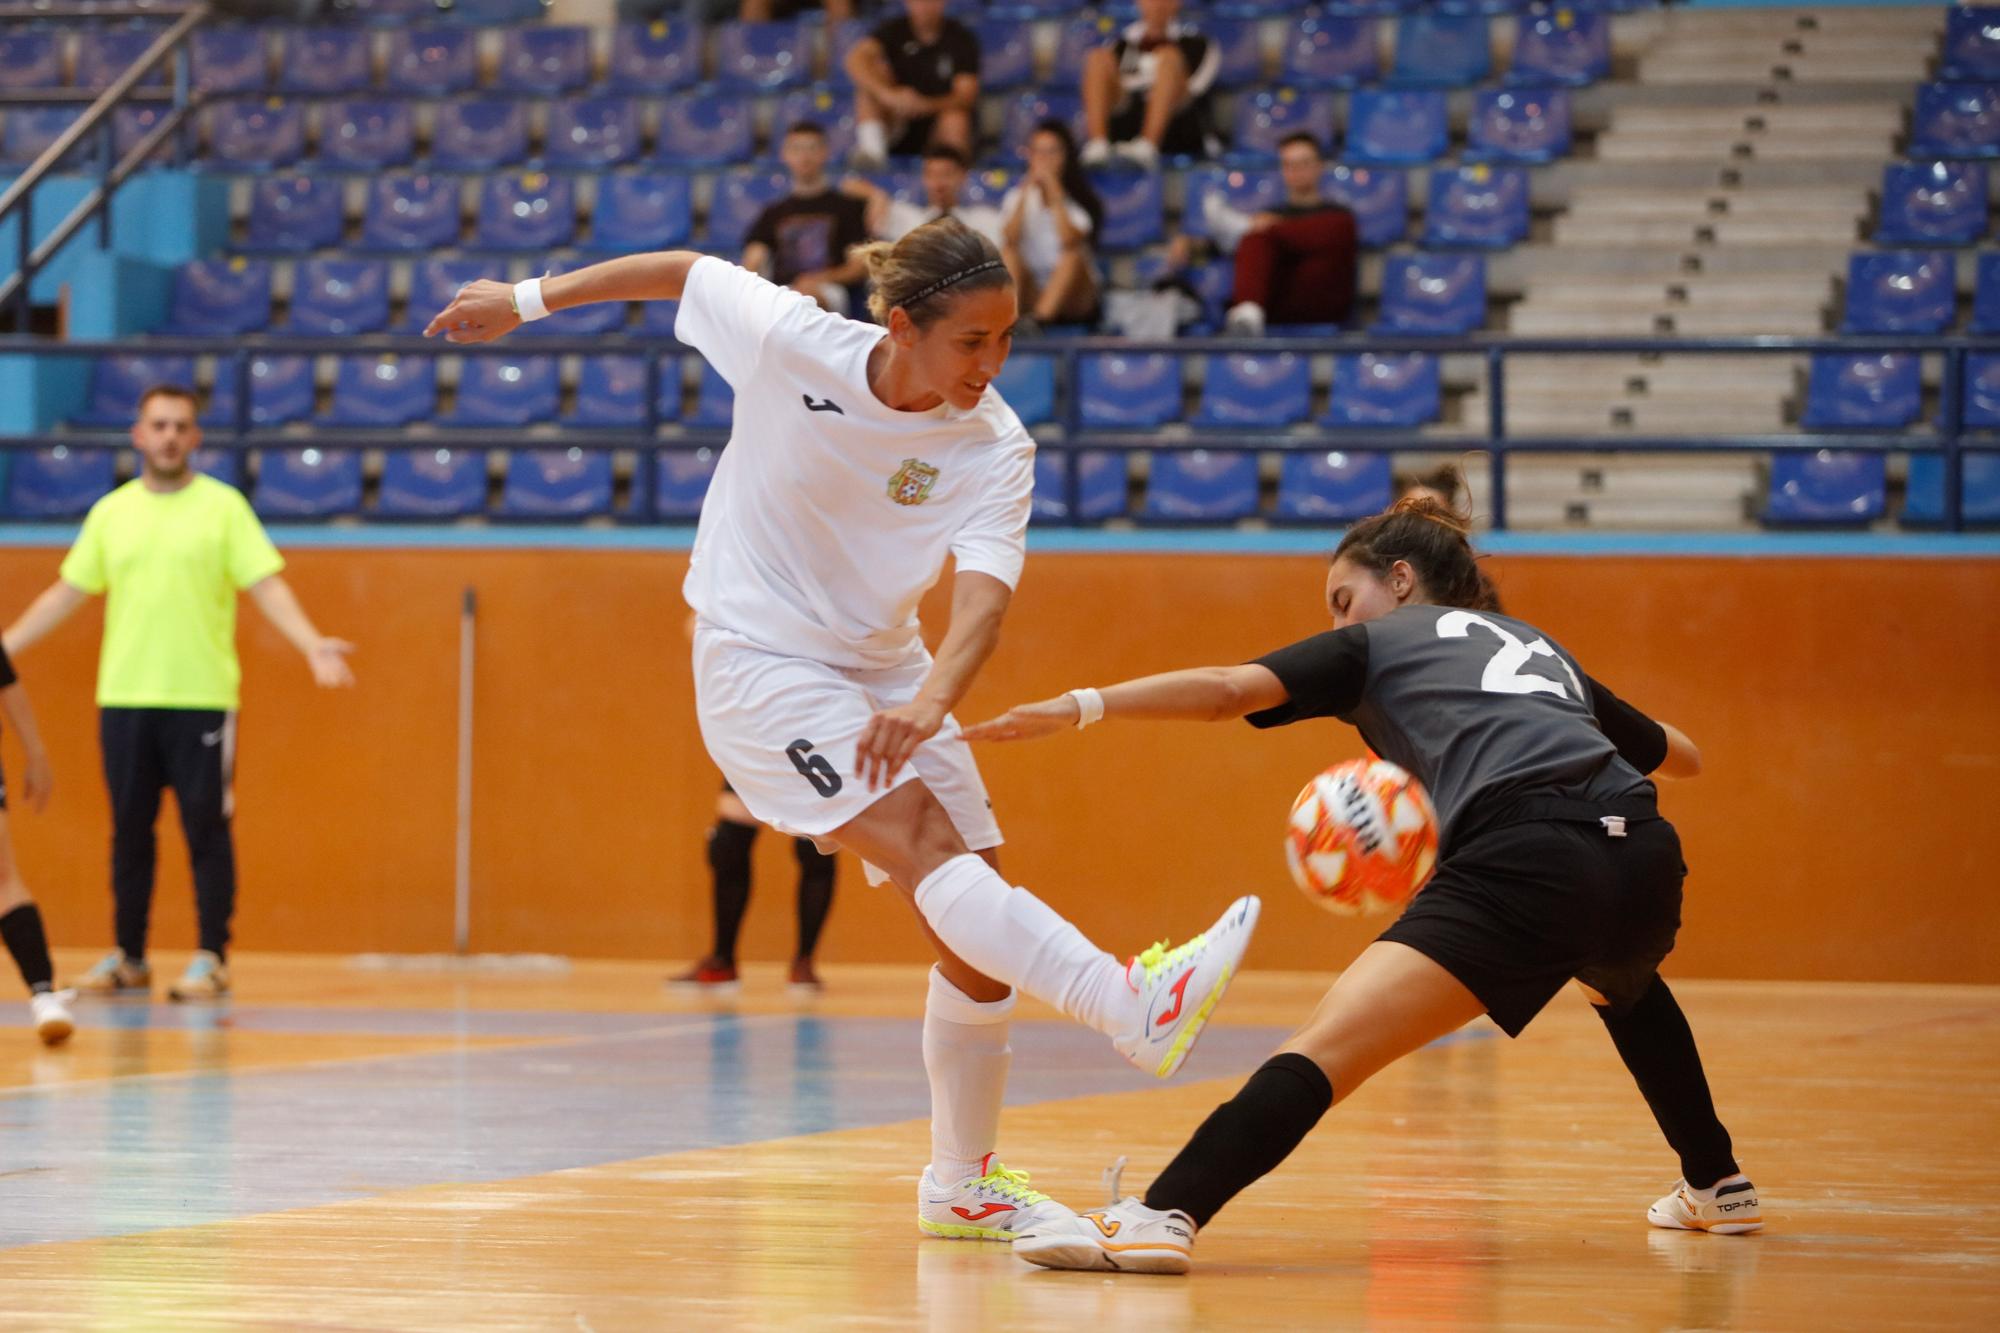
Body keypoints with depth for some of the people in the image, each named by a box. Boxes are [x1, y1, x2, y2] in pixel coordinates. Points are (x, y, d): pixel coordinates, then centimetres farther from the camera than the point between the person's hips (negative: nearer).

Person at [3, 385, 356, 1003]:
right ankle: (128, 958, 16)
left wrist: (313, 645, -19)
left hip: (201, 697, -3)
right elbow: (66, 593, 15)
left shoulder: (223, 506, 1)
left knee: (206, 829, -2)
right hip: (124, 697, 3)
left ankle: (211, 959, 3)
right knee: (129, 830, 8)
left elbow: (267, 585, -5)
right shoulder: (111, 512, 10)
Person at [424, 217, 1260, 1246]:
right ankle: (1136, 1007, -44)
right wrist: (529, 300, 11)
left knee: (975, 925, -1)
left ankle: (963, 1183, 14)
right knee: (927, 848, -25)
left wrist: (930, 699, -45)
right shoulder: (791, 340, -17)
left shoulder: (994, 449, -12)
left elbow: (983, 597, -26)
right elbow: (683, 273, 1)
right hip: (756, 660, -5)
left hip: (883, 668, 5)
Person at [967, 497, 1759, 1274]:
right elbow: (1680, 756, 44)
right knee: (1622, 984, 43)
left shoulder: (1376, 643, 20)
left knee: (1328, 1045, -16)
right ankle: (1716, 1185, 50)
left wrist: (1081, 706, 2)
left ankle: (1165, 1215, -33)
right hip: (1643, 855, 6)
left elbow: (1230, 688, 4)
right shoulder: (1542, 647, 35)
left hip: (1527, 859, -6)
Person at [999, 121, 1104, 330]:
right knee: (1008, 254, -22)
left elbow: (1069, 241, -23)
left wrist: (1054, 194, -21)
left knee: (1073, 255, -31)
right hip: (1032, 291, 2)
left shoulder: (1081, 199, -2)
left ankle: (1041, 317, -47)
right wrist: (1026, 194, -16)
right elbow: (1009, 239, -13)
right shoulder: (1016, 196, 6)